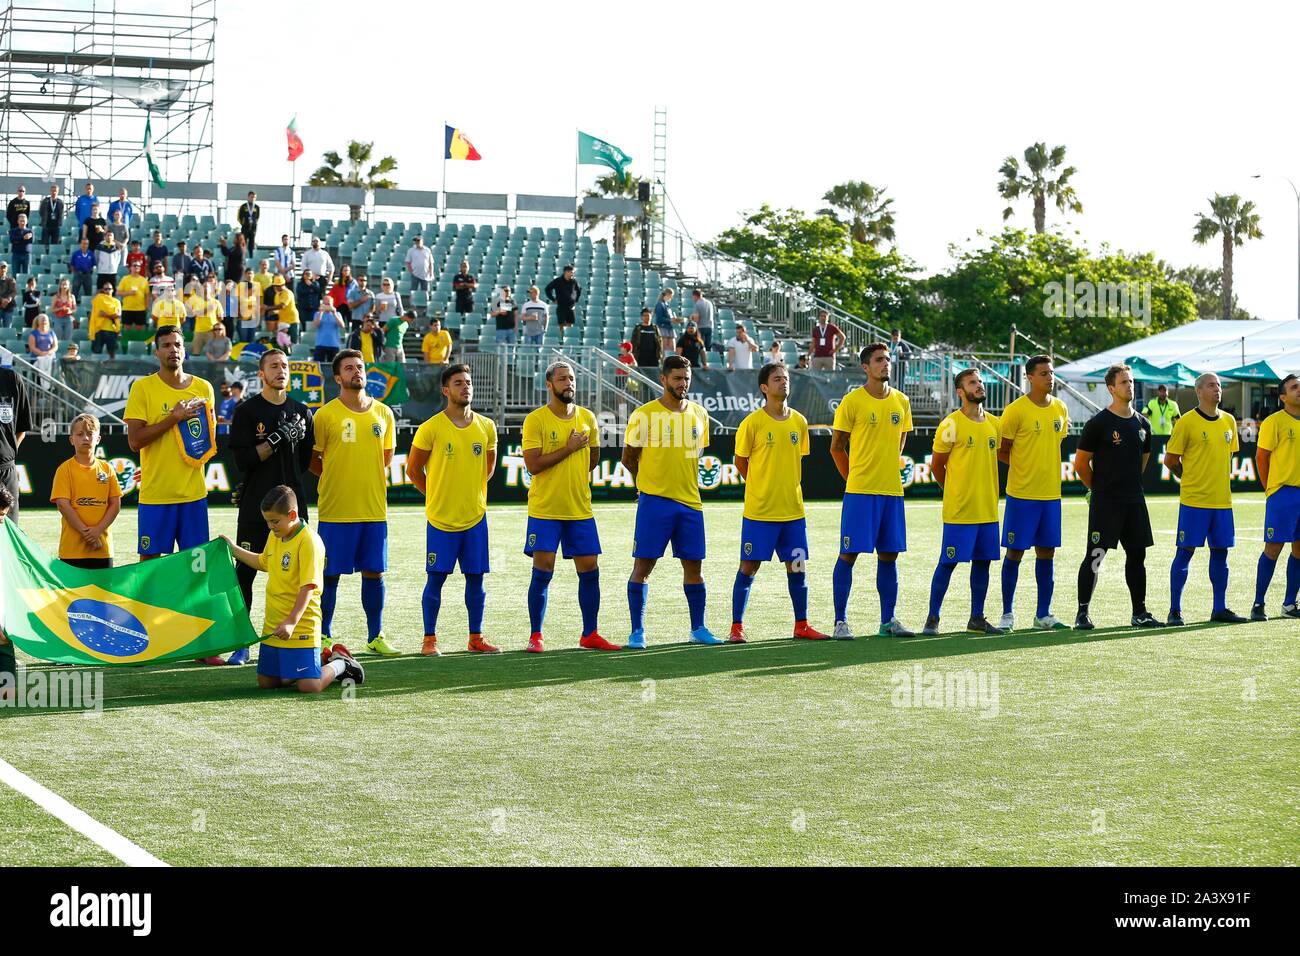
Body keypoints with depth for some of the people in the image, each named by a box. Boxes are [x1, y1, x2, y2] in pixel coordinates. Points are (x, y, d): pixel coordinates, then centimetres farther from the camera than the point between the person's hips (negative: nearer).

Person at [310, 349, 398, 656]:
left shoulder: (383, 413, 7)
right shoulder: (326, 415, -3)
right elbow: (312, 460, 3)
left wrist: (371, 481, 10)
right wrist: (338, 479, 3)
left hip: (375, 509, 3)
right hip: (335, 511, -3)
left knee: (374, 573, 6)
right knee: (330, 575, 1)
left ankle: (375, 636, 16)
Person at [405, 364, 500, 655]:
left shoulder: (486, 427, 4)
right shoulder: (431, 428, -8)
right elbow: (413, 470, 1)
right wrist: (437, 495, 7)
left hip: (475, 517, 4)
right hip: (441, 518, -4)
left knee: (476, 577, 7)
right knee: (436, 578, 0)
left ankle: (476, 637, 16)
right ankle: (429, 639, 8)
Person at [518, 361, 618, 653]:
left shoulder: (587, 418, 8)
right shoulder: (536, 420, -7)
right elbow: (532, 464, -16)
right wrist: (569, 448, -16)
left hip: (580, 509, 5)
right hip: (544, 510, -5)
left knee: (590, 571, 5)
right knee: (542, 572, -4)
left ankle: (590, 635, 16)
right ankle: (535, 636, 5)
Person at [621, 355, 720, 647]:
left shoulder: (699, 414, 9)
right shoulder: (644, 415, -6)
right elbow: (629, 458, 2)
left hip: (690, 501, 4)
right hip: (654, 501, -4)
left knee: (693, 565, 8)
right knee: (643, 565, -3)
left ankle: (698, 628, 18)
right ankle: (637, 631, 2)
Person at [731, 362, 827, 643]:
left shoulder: (799, 422, 7)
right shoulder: (752, 422, -8)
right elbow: (740, 462, 1)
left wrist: (791, 489, 11)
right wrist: (761, 488, 5)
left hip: (793, 510, 4)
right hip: (759, 511, -4)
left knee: (798, 567, 7)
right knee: (749, 567, -1)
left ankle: (801, 625, 18)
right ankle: (737, 627, 6)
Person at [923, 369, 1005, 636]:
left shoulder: (993, 423, 10)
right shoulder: (952, 424, -9)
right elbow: (937, 465, -1)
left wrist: (986, 493, 16)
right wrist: (955, 493, 7)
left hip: (988, 509, 6)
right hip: (959, 511, -6)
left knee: (982, 561, 9)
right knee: (948, 563, -3)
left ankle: (977, 619, 18)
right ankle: (933, 618, 5)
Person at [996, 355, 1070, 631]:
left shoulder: (1060, 408, 8)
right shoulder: (1016, 410, -10)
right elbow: (1001, 451, -5)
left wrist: (1043, 464, 10)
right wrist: (1024, 467, -4)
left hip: (1051, 494, 5)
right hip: (1021, 494, -5)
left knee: (1047, 553, 8)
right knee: (1014, 552, 0)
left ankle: (1043, 614, 15)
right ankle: (1008, 613, 9)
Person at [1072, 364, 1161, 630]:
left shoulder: (1142, 424, 11)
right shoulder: (1098, 423, -8)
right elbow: (1080, 463, -3)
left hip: (1135, 500, 6)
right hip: (1104, 502, -6)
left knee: (1137, 555, 9)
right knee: (1095, 556, -7)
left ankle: (1139, 613, 17)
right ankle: (1082, 613, -2)